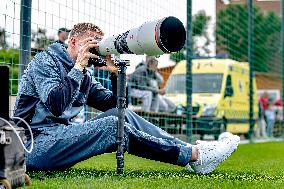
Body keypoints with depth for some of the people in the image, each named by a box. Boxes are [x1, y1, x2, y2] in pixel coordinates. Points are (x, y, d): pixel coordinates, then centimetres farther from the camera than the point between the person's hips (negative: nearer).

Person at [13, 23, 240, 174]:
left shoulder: (83, 76, 17)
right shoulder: (45, 61, -6)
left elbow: (115, 105, 16)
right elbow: (56, 106, -23)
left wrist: (115, 72, 1)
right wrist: (79, 65, -18)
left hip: (60, 136, 8)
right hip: (36, 145, -8)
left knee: (122, 115, -4)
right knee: (112, 126, -22)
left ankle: (193, 151, -8)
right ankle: (193, 155, -20)